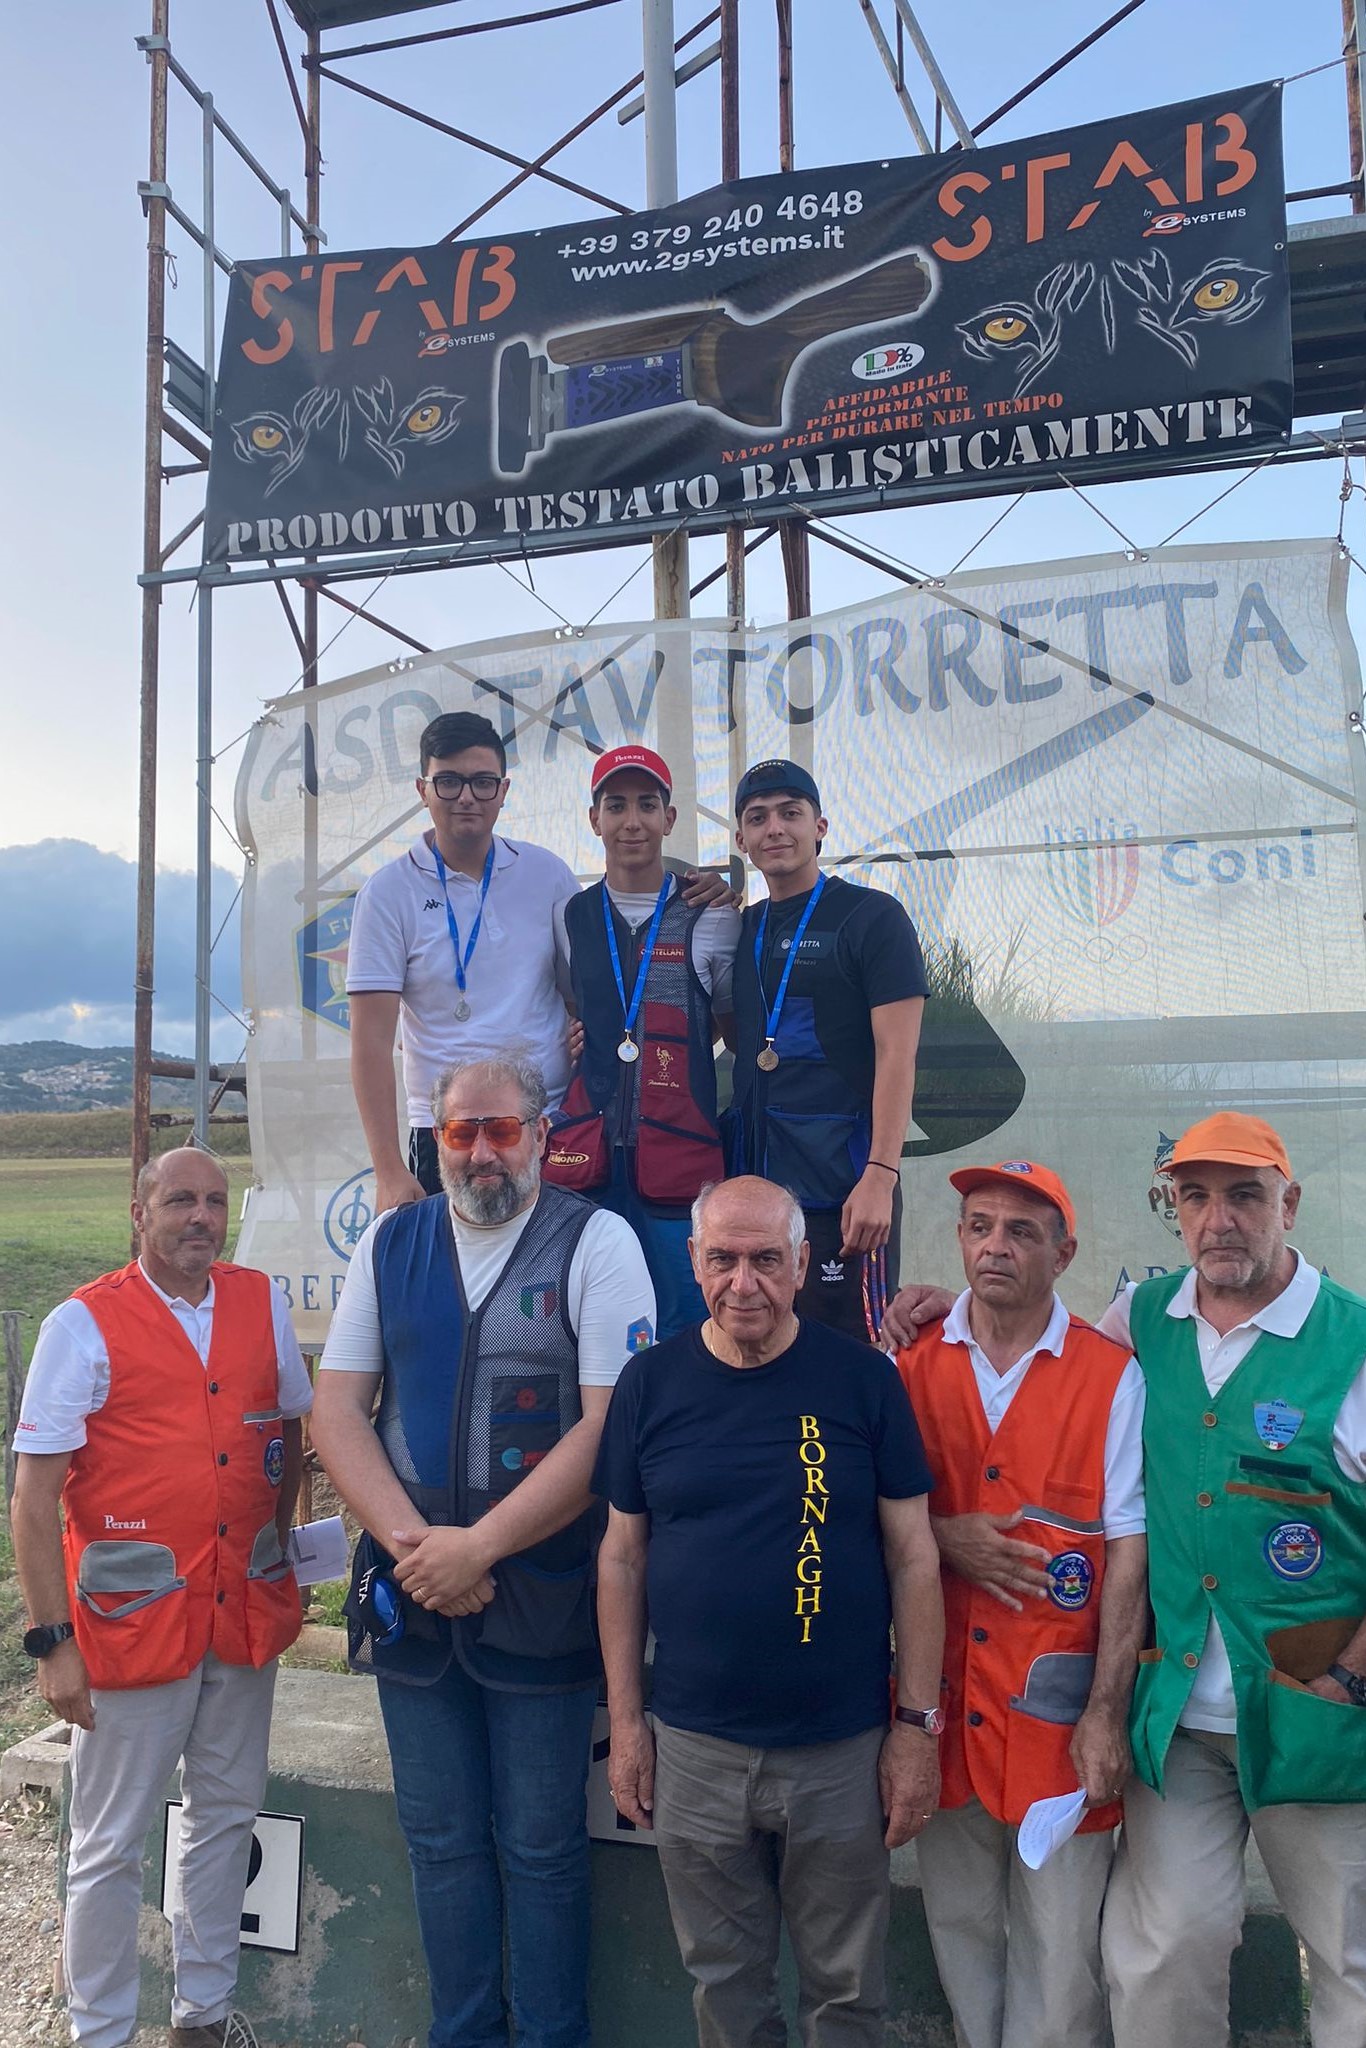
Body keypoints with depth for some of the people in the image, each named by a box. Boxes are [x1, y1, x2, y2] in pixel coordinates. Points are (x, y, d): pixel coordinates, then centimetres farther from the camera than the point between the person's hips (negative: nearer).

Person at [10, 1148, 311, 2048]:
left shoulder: (262, 1303, 3)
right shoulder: (85, 1323, -9)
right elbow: (35, 1492, -10)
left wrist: (277, 1550, 11)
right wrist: (53, 1640, -13)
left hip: (247, 1610, 5)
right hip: (134, 1618, -4)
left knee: (226, 1814, 18)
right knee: (112, 1843, 9)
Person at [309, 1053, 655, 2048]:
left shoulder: (597, 1242, -9)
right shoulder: (390, 1243, 4)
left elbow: (611, 1426, -16)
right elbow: (337, 1409, 2)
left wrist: (477, 1547, -17)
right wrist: (410, 1542, -11)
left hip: (541, 1598, -4)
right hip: (410, 1593, 4)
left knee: (541, 1846, 10)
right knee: (441, 1839, 19)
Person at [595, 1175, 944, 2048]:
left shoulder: (864, 1379, -8)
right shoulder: (650, 1383, -3)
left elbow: (913, 1558, -4)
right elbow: (622, 1559, 4)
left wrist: (918, 1725, -4)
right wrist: (625, 1722, 4)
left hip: (843, 1748, -1)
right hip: (694, 1747, 2)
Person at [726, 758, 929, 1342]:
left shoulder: (871, 916, -3)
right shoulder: (742, 929, 15)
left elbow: (896, 1057, -10)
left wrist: (880, 1176, -19)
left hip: (841, 1190, -6)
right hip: (752, 1183, 6)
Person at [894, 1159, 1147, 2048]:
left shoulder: (1112, 1376, -6)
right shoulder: (913, 1368, 2)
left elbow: (1128, 1554, -7)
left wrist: (1107, 1713, -10)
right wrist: (941, 1536, -11)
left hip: (1059, 1701, -2)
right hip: (943, 1696, 3)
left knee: (1060, 1940, 6)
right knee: (959, 1924, 15)